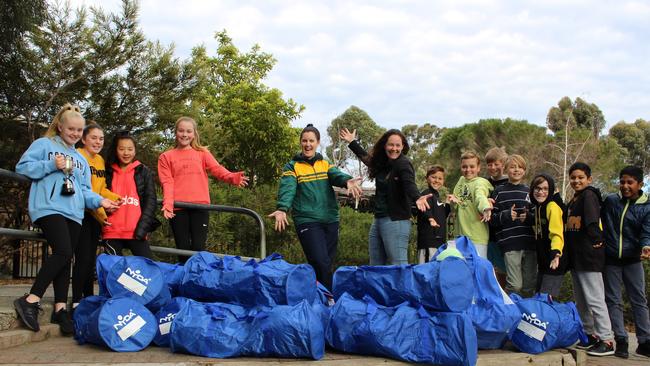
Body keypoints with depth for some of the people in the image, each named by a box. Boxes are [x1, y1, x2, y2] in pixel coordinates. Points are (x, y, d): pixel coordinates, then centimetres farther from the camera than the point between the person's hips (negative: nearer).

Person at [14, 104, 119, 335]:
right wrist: (51, 165, -11)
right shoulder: (43, 145, 9)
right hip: (49, 208, -7)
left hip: (73, 213, 7)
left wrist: (100, 201, -1)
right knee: (63, 252, -22)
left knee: (65, 259, 3)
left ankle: (60, 308, 4)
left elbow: (85, 190, 18)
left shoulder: (81, 159, 26)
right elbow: (22, 167, -1)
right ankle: (30, 301, -16)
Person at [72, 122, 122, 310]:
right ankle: (77, 301, -4)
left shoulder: (100, 160, 15)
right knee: (83, 257, -10)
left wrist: (114, 197, -6)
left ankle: (89, 298, 23)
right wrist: (99, 209, -21)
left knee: (91, 258, 14)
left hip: (96, 215, 8)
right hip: (81, 212, -8)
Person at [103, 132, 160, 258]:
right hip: (112, 232, 3)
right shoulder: (108, 172, 15)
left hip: (137, 232, -2)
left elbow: (151, 200, 1)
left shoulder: (144, 172, 8)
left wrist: (142, 228, -9)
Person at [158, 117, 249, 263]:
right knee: (183, 248, 5)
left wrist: (232, 177, -23)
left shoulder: (202, 152, 14)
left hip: (199, 205, 0)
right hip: (178, 208, 0)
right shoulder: (166, 157, 13)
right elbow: (167, 182, 2)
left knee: (198, 248, -4)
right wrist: (167, 204, -16)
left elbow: (216, 168, -1)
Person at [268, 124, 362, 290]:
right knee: (321, 263, -15)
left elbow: (336, 175, -8)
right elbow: (287, 189, -14)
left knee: (328, 263, 9)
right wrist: (282, 209, -33)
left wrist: (347, 181, -33)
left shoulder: (326, 164, 13)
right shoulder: (292, 167, 4)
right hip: (307, 221, -4)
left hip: (330, 220, 4)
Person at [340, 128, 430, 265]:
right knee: (375, 266, 12)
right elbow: (367, 158, 33)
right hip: (378, 220, 8)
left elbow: (410, 183, -28)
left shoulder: (403, 164, -10)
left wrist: (417, 198, -49)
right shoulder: (382, 163, 11)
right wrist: (352, 142, 43)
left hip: (396, 221, -8)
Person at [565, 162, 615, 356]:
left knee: (594, 299, -8)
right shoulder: (573, 201, 18)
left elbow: (592, 220, -25)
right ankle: (590, 335, 24)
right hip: (575, 257, 10)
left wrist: (596, 239, -22)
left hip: (589, 256, -10)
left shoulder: (589, 195, -9)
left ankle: (607, 341, -3)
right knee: (580, 301, 15)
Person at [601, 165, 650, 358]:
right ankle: (621, 341, 7)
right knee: (614, 301, 2)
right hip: (610, 259, 1)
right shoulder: (610, 201, 1)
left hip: (632, 260, -1)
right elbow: (601, 223, 10)